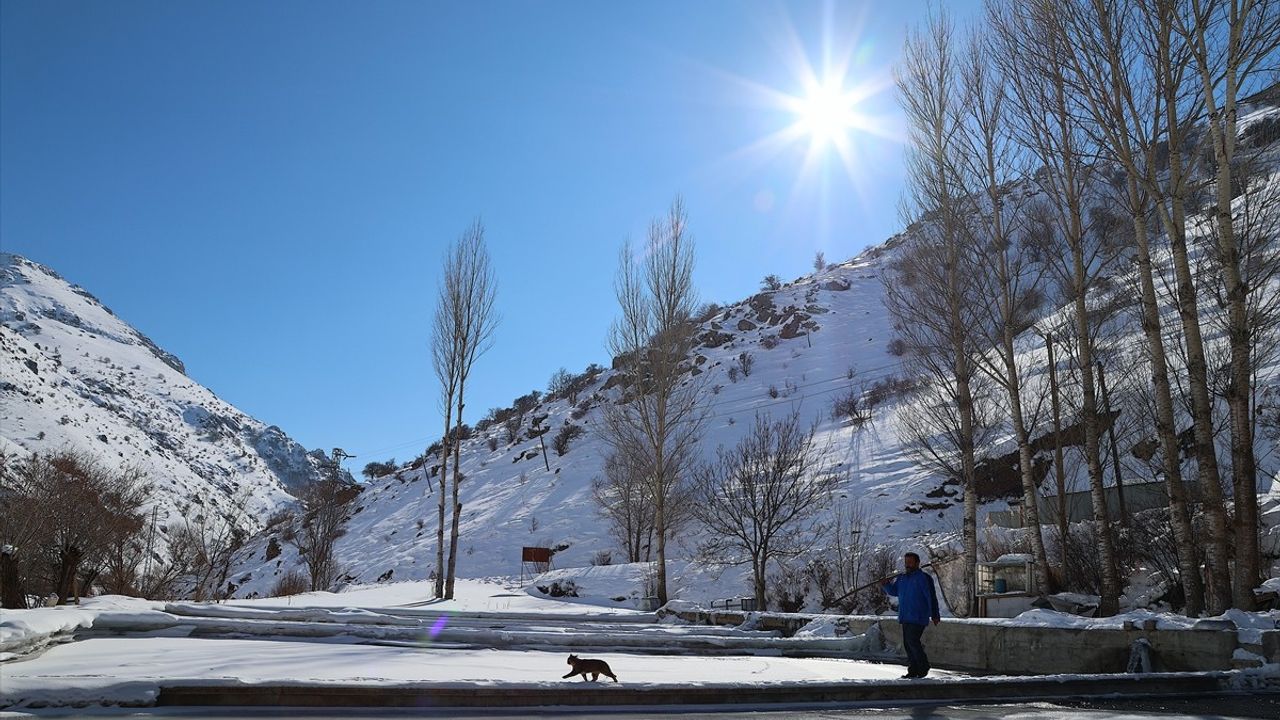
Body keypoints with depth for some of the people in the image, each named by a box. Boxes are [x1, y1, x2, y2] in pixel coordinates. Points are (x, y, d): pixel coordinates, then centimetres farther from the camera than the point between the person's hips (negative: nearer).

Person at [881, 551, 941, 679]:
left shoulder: (923, 578, -7)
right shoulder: (901, 578, 14)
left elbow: (931, 597, -10)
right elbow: (894, 591, 23)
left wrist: (934, 615, -13)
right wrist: (886, 584, 2)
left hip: (918, 618, -8)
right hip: (905, 618, 8)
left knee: (913, 641, -13)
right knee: (907, 643, 7)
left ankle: (923, 667, 4)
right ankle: (913, 670, 14)